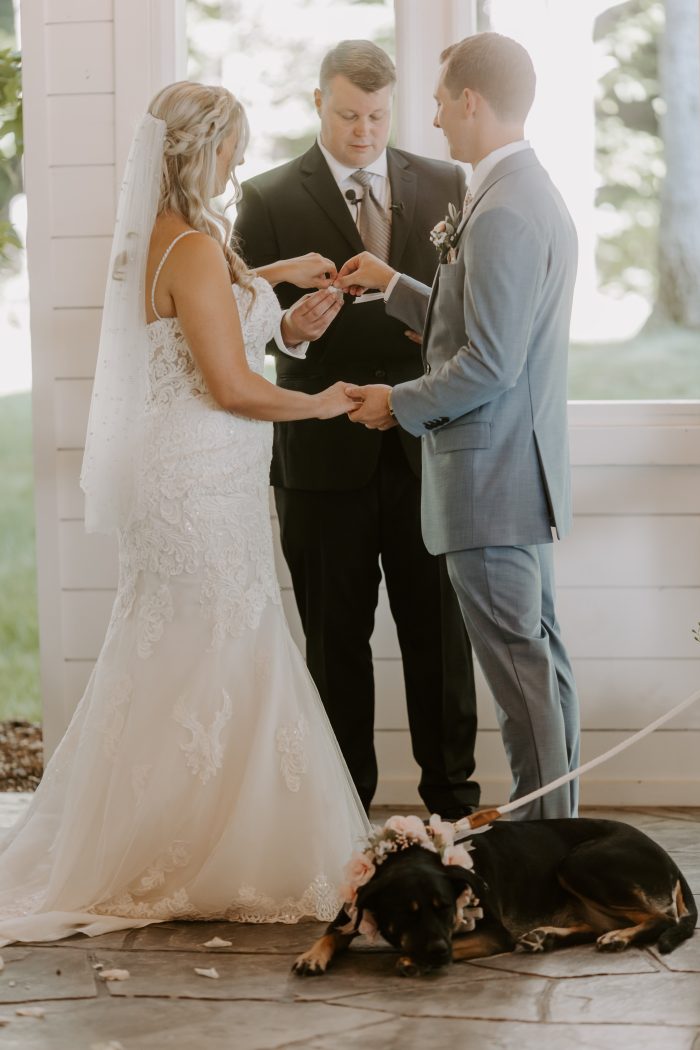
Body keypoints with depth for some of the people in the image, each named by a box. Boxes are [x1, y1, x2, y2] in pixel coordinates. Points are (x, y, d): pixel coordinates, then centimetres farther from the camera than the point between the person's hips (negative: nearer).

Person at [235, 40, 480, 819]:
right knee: (335, 638, 8)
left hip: (426, 444, 1)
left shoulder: (444, 187, 7)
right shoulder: (269, 200, 0)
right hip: (325, 453, -1)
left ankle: (452, 797, 17)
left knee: (439, 631, 6)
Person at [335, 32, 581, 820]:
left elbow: (490, 362, -24)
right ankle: (557, 822, 22)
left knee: (518, 665, -6)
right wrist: (394, 287, 20)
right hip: (523, 467, 11)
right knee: (538, 654, 14)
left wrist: (401, 403, -11)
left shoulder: (501, 213, -20)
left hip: (489, 478, -11)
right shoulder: (535, 194, 13)